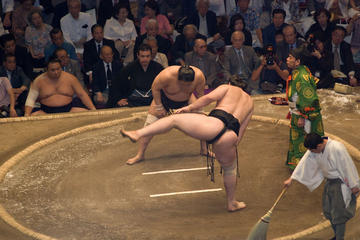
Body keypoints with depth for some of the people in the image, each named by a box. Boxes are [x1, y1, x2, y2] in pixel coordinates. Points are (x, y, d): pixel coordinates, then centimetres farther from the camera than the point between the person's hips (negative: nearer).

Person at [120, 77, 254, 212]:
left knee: (174, 119, 7)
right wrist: (234, 144, 33)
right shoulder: (250, 102, 31)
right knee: (229, 168, 28)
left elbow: (209, 97, 1)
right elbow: (242, 129, 27)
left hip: (216, 124, -4)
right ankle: (231, 203, 40)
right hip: (231, 135, 4)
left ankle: (138, 134, -5)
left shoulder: (227, 88, 20)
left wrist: (189, 108, 9)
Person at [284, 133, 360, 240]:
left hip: (341, 183, -8)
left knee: (338, 214, -3)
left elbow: (347, 167, -23)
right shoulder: (314, 149, -9)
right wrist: (291, 179, 3)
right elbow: (304, 163, 0)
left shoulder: (337, 149, -30)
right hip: (329, 181, 8)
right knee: (328, 211, 16)